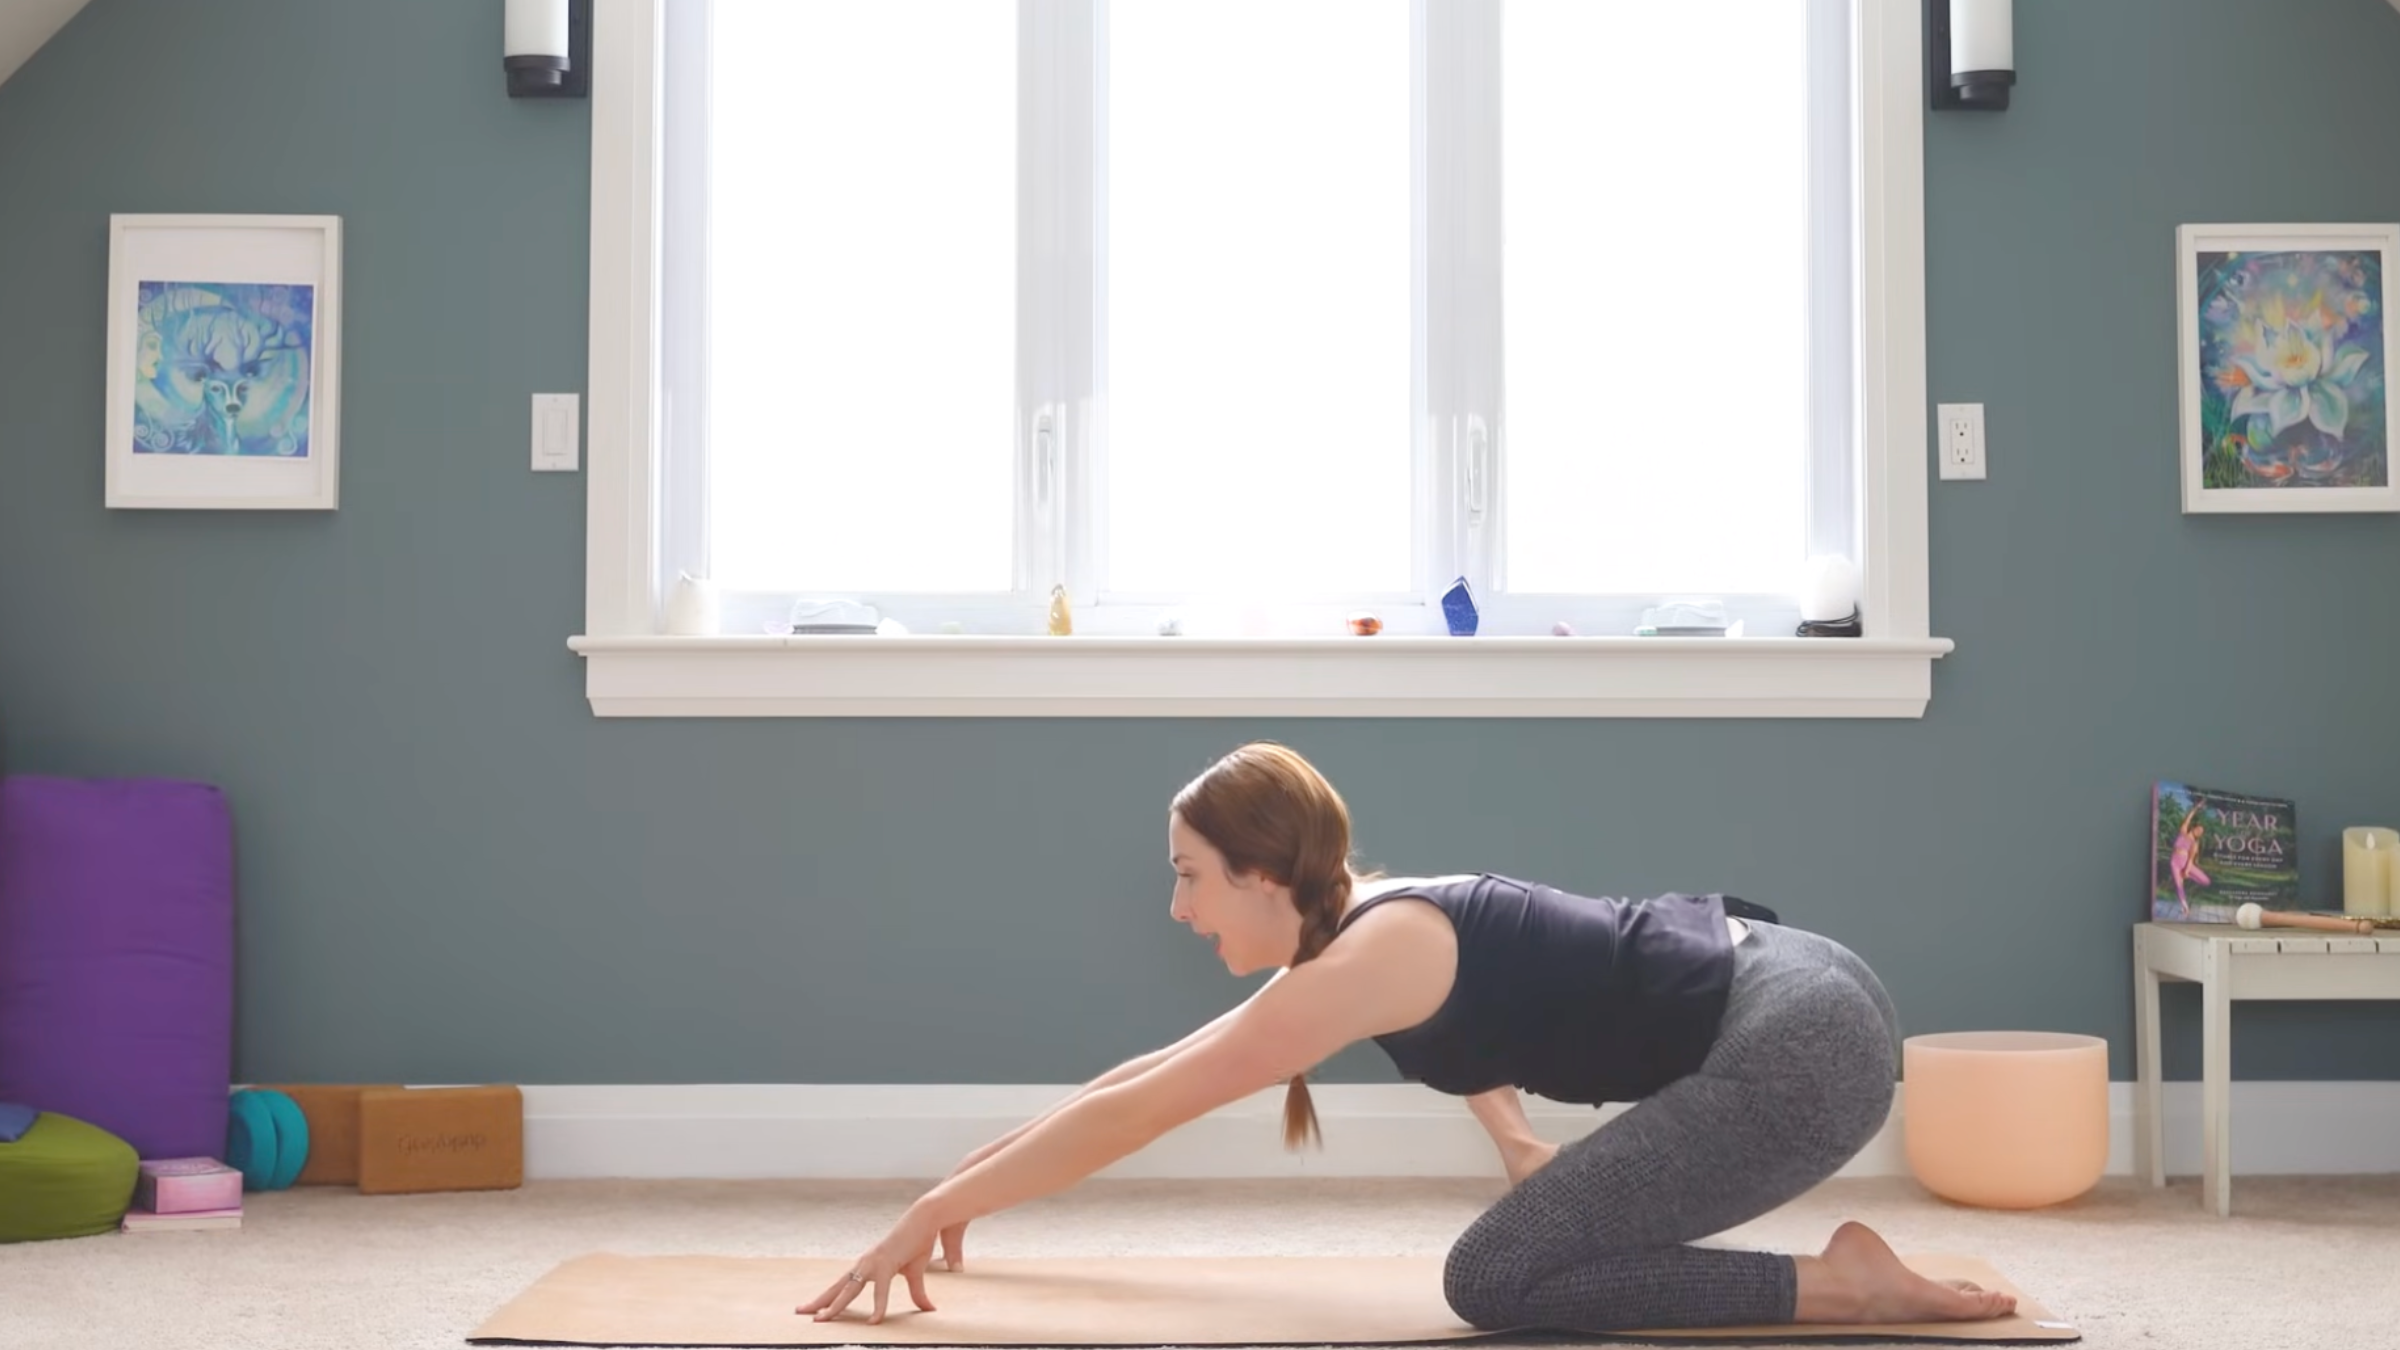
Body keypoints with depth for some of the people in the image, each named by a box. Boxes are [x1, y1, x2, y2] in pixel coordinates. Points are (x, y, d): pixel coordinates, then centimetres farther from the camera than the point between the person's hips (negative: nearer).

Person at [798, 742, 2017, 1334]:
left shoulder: (1367, 962, -14)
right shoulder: (1375, 924, 13)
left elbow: (1136, 1112, -12)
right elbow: (1149, 1070, 23)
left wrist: (935, 1212, -5)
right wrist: (971, 1177, 26)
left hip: (1802, 1046, -10)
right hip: (1791, 986, 10)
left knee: (1498, 1283, -10)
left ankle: (1842, 1284, -8)